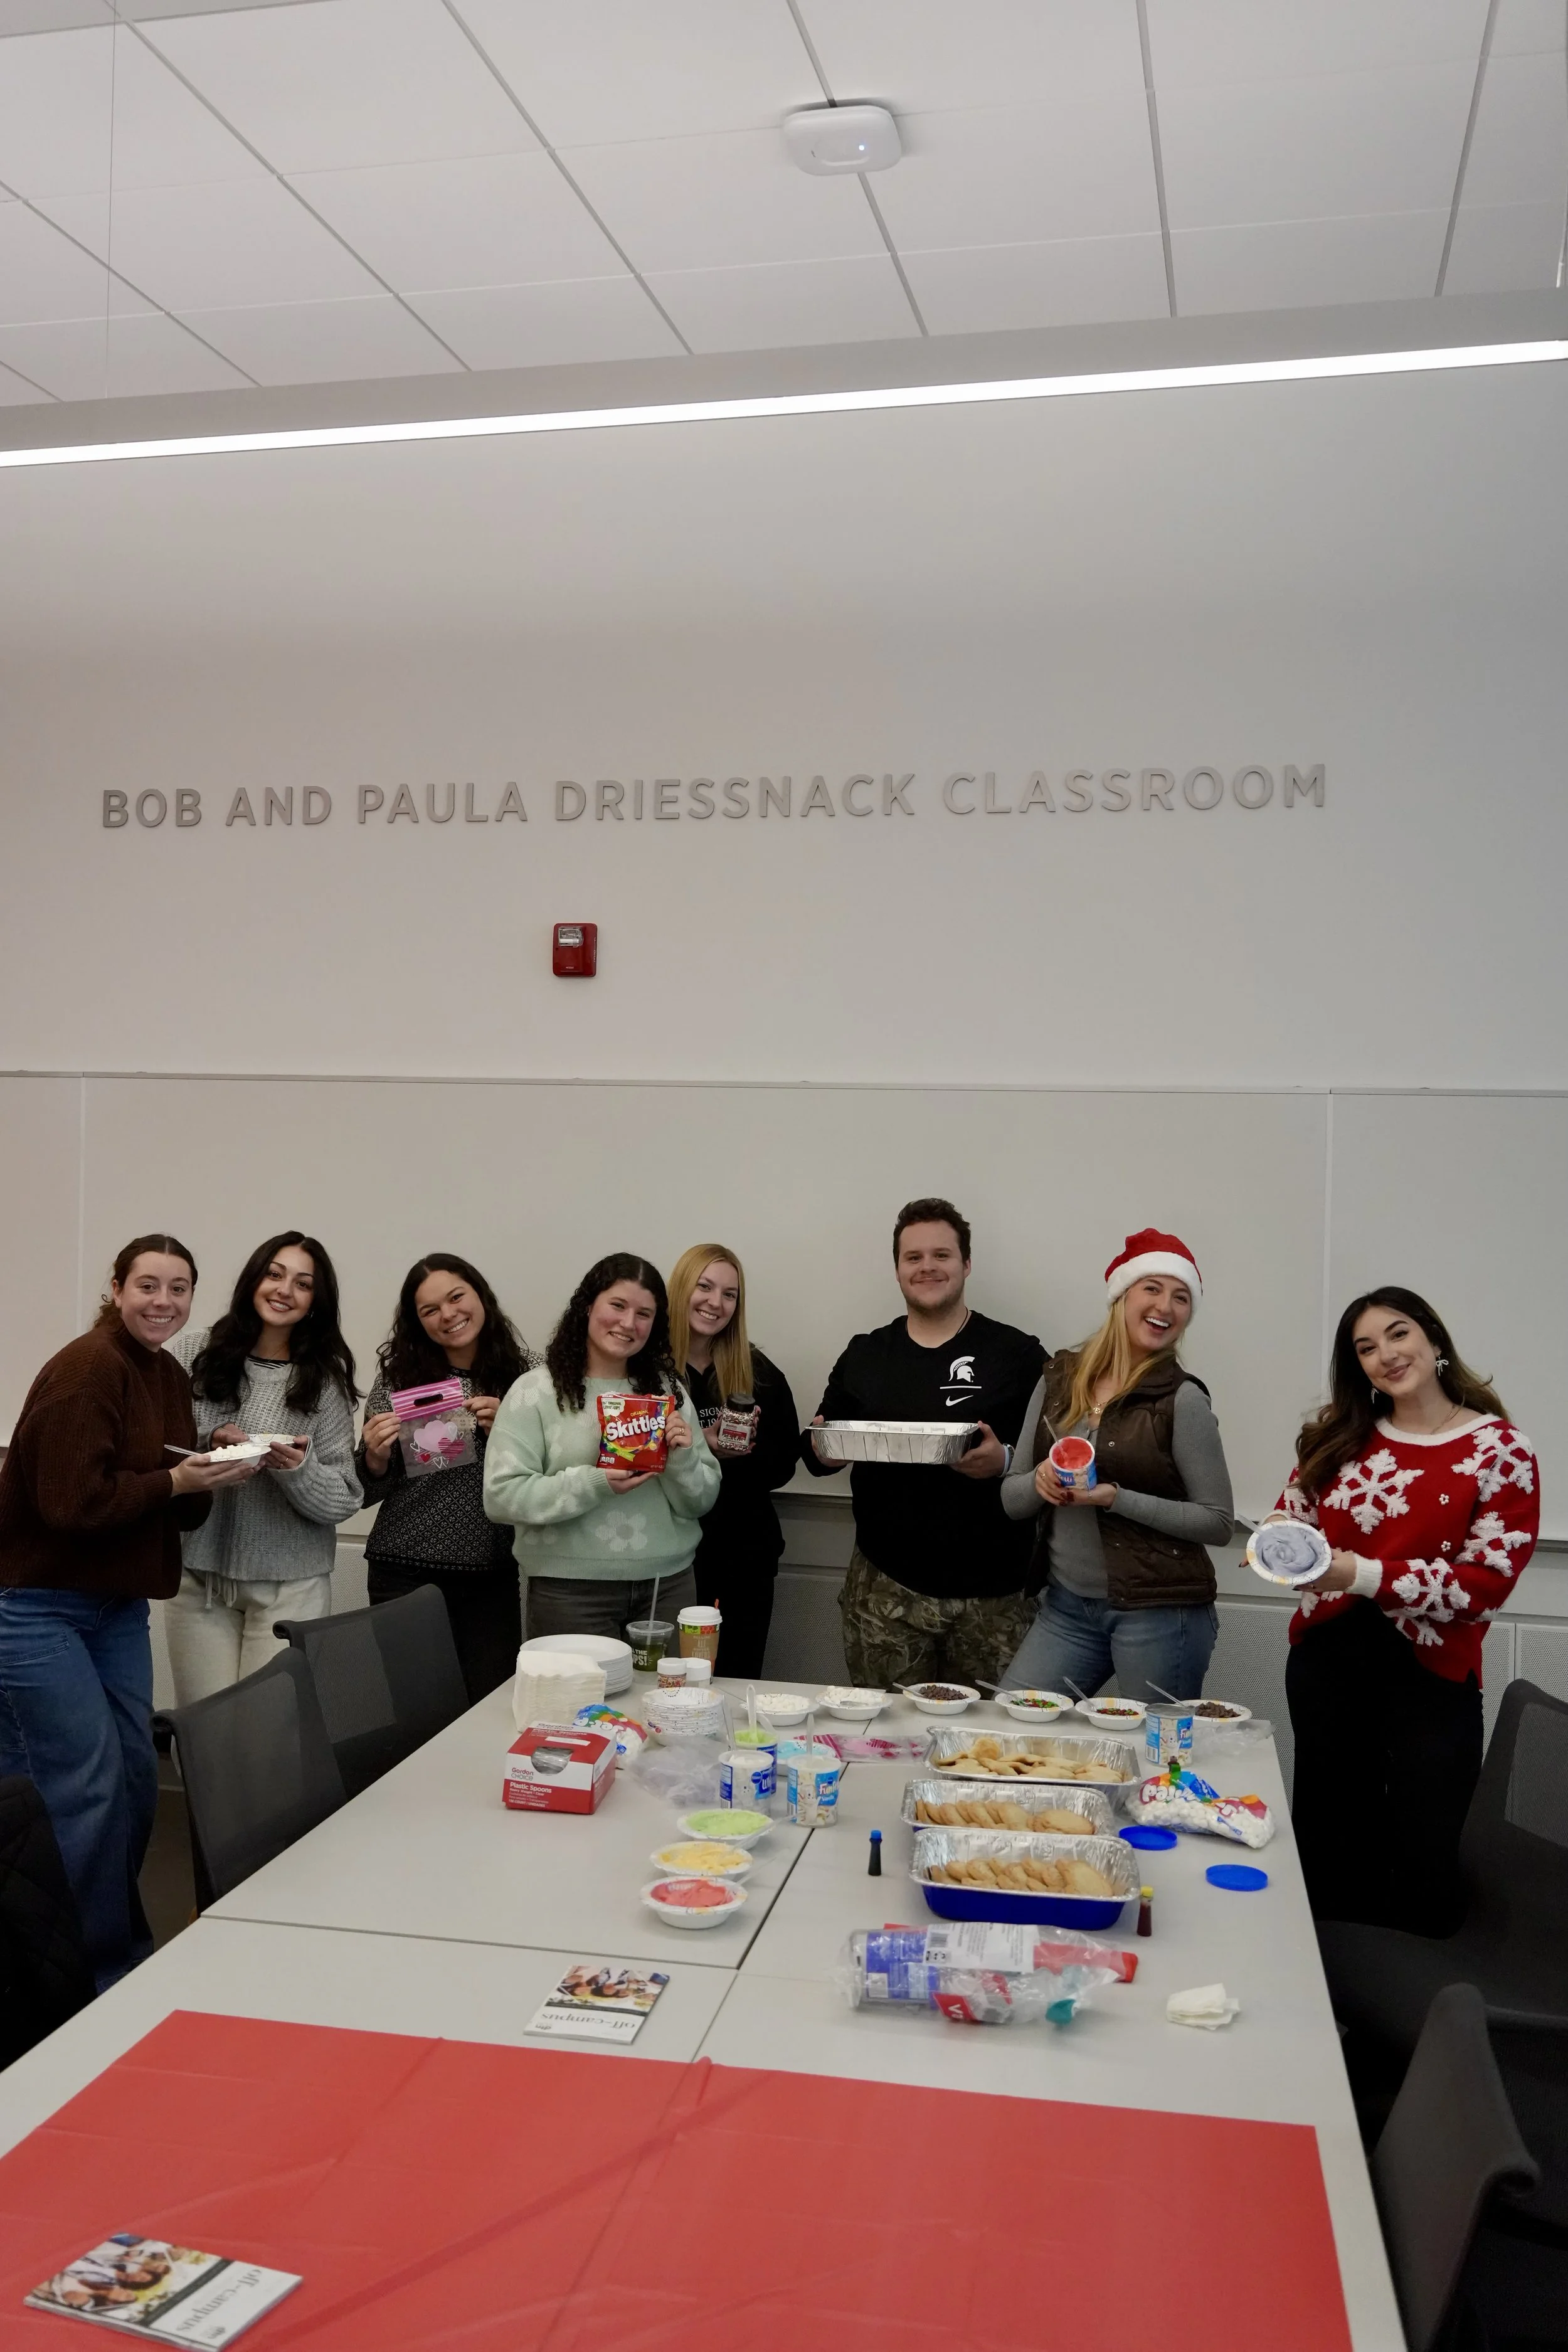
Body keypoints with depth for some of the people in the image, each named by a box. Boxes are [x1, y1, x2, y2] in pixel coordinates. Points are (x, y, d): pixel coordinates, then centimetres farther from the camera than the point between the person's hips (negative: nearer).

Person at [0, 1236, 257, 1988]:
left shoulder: (170, 1378, 8)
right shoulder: (85, 1371, -17)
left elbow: (179, 1509, 12)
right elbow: (73, 1502, -25)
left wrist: (211, 1476, -8)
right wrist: (175, 1481, -18)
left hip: (117, 1603, 9)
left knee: (134, 1777, 11)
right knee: (86, 1784, -6)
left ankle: (118, 1952, 27)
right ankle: (96, 1968, 9)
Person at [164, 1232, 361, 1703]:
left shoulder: (327, 1380, 0)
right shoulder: (191, 1354, 1)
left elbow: (344, 1502, -2)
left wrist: (298, 1469, -20)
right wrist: (206, 1444, -14)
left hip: (291, 1584, -1)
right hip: (198, 1576, 1)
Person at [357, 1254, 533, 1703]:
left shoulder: (524, 1374, 2)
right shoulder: (398, 1375, 1)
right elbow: (368, 1492, 7)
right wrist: (376, 1456, -14)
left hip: (493, 1577, 1)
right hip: (405, 1573, -1)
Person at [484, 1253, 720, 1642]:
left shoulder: (668, 1391, 9)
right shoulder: (535, 1391, -4)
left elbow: (700, 1503, 10)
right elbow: (501, 1495, -11)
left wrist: (683, 1460, -11)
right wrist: (593, 1485, -20)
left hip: (669, 1584, 4)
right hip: (570, 1592, -4)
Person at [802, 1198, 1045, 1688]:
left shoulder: (1018, 1354, 1)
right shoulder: (864, 1355, 11)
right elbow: (816, 1455, 16)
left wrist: (1006, 1462, -19)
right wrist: (824, 1447, -5)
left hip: (993, 1591, -2)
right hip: (885, 1587, 2)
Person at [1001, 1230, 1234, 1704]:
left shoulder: (1181, 1398, -8)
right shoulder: (1058, 1379, 5)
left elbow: (1219, 1522, -8)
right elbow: (1012, 1500, 9)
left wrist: (1116, 1499, -17)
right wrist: (1040, 1482, -13)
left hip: (1160, 1611, -4)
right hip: (1067, 1607, 4)